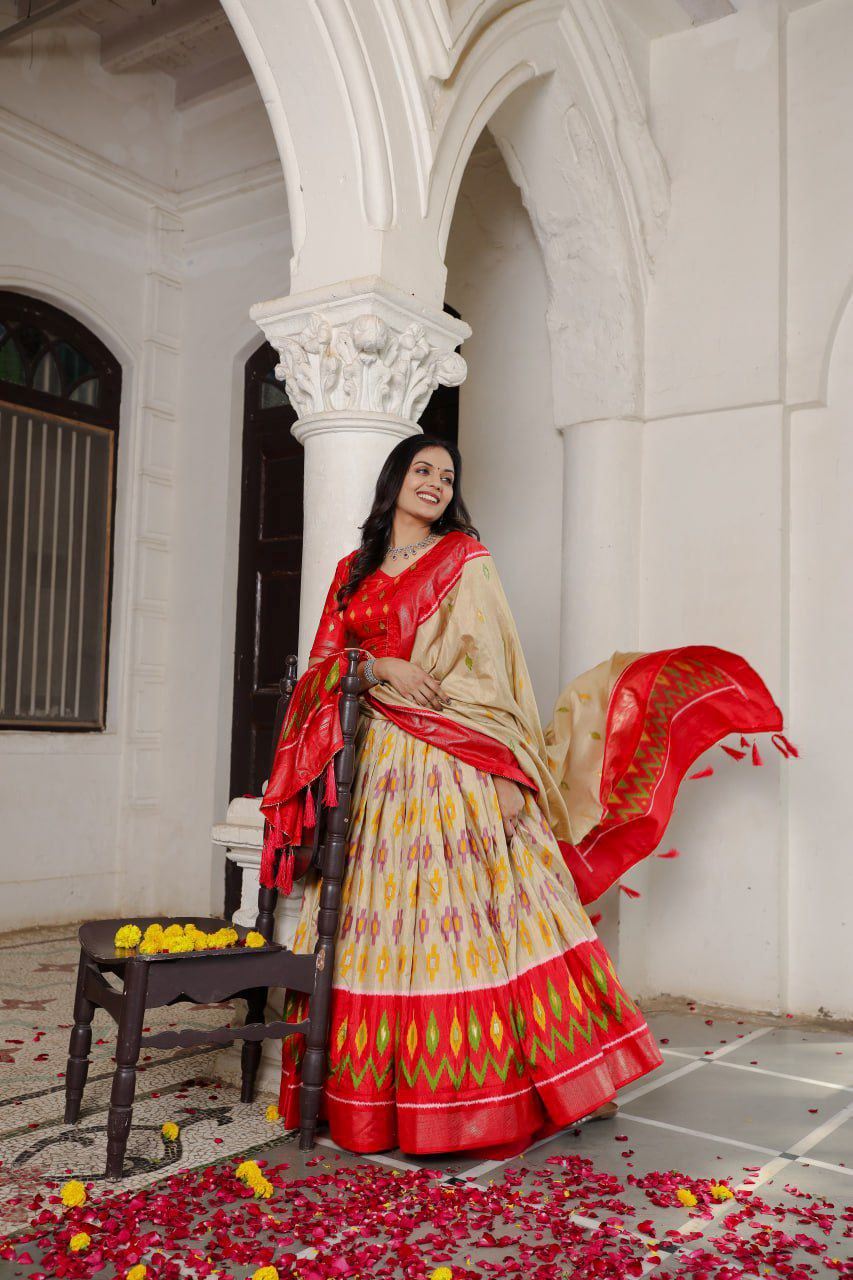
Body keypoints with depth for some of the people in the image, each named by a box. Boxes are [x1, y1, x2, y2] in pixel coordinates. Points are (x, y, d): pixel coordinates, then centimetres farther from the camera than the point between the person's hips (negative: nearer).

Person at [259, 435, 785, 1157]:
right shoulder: (354, 571, 17)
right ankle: (382, 1094, 14)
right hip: (376, 768, 4)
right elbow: (325, 664, 11)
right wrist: (381, 667, -10)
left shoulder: (466, 560, 5)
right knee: (380, 926, 4)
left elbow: (491, 670, -3)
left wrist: (506, 771, -13)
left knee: (466, 924, -7)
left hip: (454, 766, -4)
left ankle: (563, 1080, 2)